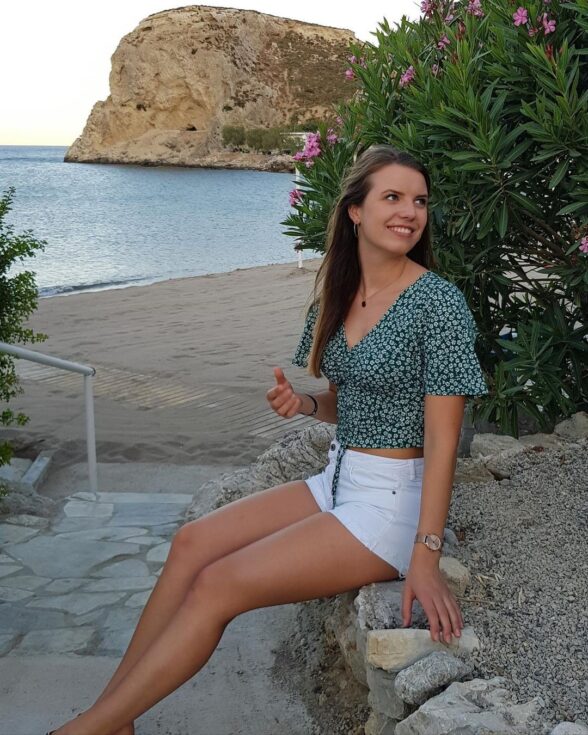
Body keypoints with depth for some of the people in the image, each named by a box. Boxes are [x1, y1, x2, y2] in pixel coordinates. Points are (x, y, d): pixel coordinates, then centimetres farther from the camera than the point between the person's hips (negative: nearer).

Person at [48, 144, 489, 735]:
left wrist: (426, 556, -22)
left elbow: (442, 437, -17)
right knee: (192, 542, -6)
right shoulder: (338, 294, 7)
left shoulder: (439, 302, -15)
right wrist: (303, 404, -4)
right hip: (338, 481, 7)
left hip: (395, 500, -7)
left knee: (219, 584, -15)